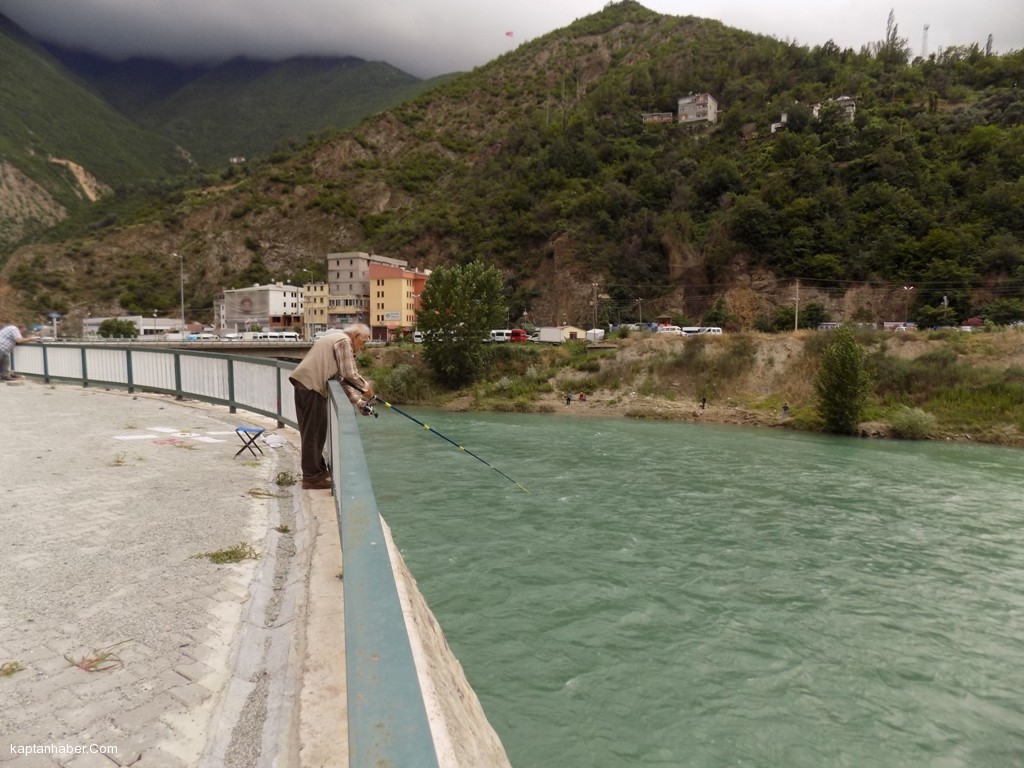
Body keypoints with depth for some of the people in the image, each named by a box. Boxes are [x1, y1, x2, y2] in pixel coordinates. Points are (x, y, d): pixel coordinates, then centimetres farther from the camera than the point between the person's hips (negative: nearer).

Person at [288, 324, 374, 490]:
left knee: (314, 430, 17)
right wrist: (365, 387, 6)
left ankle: (318, 469, 27)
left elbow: (342, 378, 24)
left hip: (304, 383, 10)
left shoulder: (336, 339, 25)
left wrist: (359, 402, 20)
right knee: (313, 431, -5)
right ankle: (312, 477, 1)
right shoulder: (343, 340, -4)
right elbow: (350, 374, -11)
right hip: (311, 384, -10)